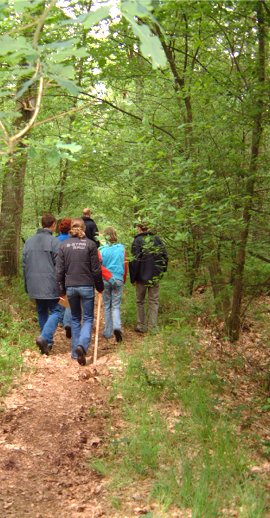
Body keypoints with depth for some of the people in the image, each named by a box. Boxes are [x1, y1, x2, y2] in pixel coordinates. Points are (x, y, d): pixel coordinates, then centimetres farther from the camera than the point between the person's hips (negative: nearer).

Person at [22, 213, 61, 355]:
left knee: (41, 312, 17)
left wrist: (27, 285, 21)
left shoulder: (28, 241, 11)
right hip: (50, 284, -6)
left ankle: (47, 343, 21)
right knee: (55, 311, 1)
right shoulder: (54, 241, -9)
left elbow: (24, 265, 14)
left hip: (34, 285, 6)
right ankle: (44, 337, -18)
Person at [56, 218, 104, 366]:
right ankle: (82, 345, -18)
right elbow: (96, 269, -4)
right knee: (88, 318, 6)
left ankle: (75, 352, 15)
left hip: (70, 287, 3)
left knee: (75, 318, 16)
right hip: (87, 286, -3)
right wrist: (100, 287, 9)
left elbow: (59, 269, 3)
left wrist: (61, 288, 13)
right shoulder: (90, 244, -6)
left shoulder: (64, 245, 1)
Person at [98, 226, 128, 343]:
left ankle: (108, 332, 14)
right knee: (116, 306, 7)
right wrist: (123, 279, 17)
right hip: (119, 280, 1)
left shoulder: (101, 250, -6)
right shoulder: (122, 248, 0)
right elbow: (125, 265, 6)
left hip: (105, 281, -1)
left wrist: (108, 277, -10)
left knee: (107, 306, 11)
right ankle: (117, 326, -18)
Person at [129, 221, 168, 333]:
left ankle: (141, 326, 14)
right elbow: (165, 256, 5)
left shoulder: (137, 241, -8)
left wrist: (133, 278, -6)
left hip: (142, 276, -3)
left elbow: (135, 260, -12)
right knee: (154, 301, 9)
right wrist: (162, 270, 15)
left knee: (140, 301, 11)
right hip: (155, 276, 3)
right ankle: (152, 326, 5)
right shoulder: (157, 239, 4)